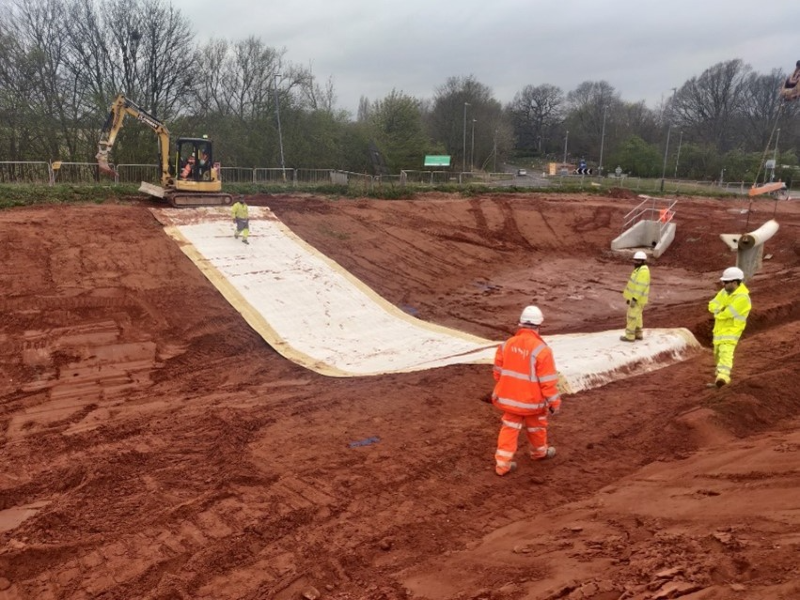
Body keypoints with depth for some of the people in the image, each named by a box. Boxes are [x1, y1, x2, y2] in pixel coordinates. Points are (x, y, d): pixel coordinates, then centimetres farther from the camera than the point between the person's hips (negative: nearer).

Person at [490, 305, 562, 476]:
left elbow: (498, 371, 6)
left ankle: (502, 463, 11)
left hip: (509, 398, 3)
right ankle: (539, 452, 46)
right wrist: (554, 402, -6)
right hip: (532, 400, -3)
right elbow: (548, 381, -18)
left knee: (509, 428, 14)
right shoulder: (541, 349, -22)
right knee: (536, 427, 22)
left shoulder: (507, 344, -6)